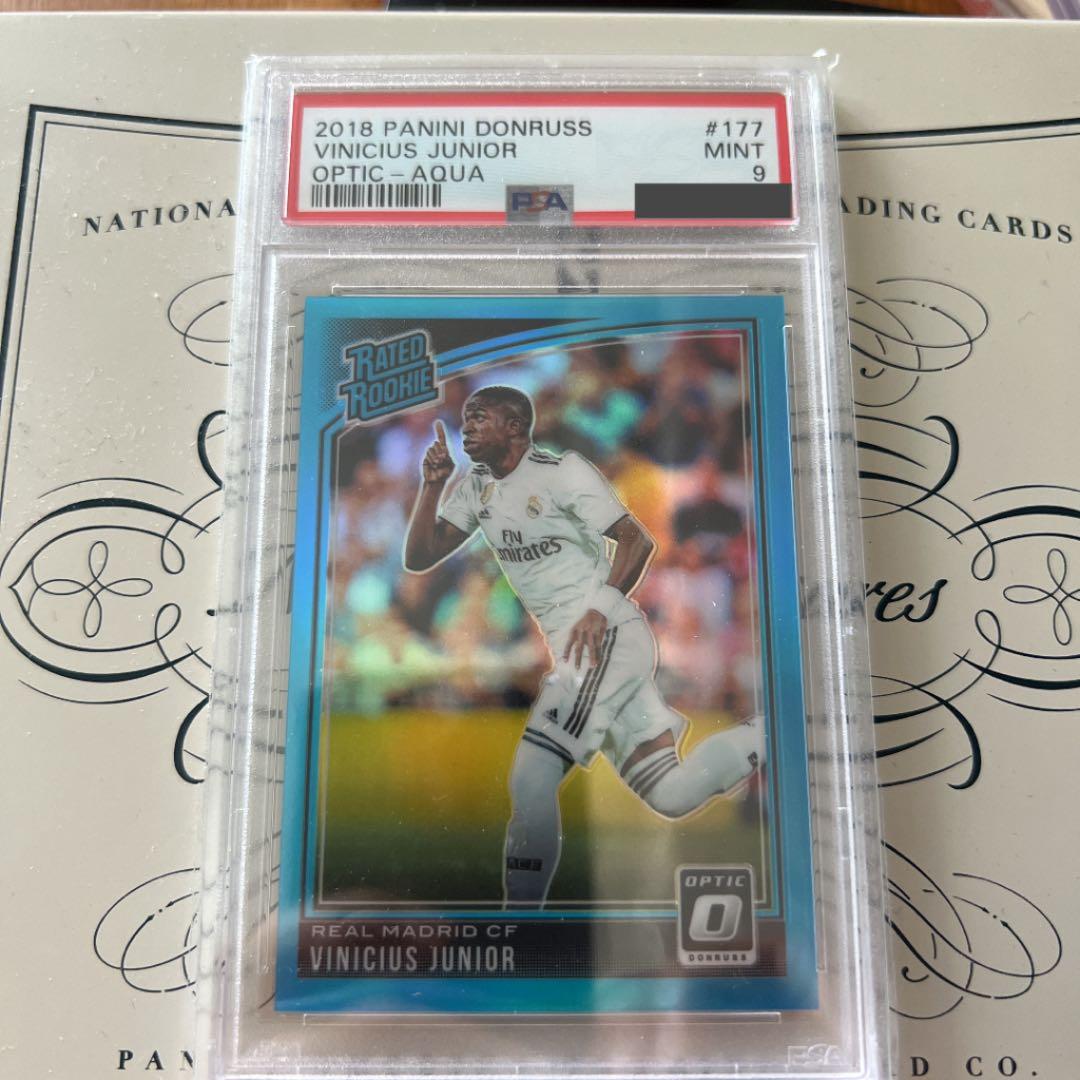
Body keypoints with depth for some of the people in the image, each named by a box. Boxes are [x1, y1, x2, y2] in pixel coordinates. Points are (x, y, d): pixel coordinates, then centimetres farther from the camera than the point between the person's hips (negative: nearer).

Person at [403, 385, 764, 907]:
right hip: (568, 647, 7)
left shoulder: (561, 471, -7)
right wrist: (432, 484, -2)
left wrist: (600, 611, -22)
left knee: (531, 777, -18)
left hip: (606, 637, -7)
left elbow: (637, 540, -10)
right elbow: (419, 558, 10)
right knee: (672, 795, 7)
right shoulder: (475, 487, 14)